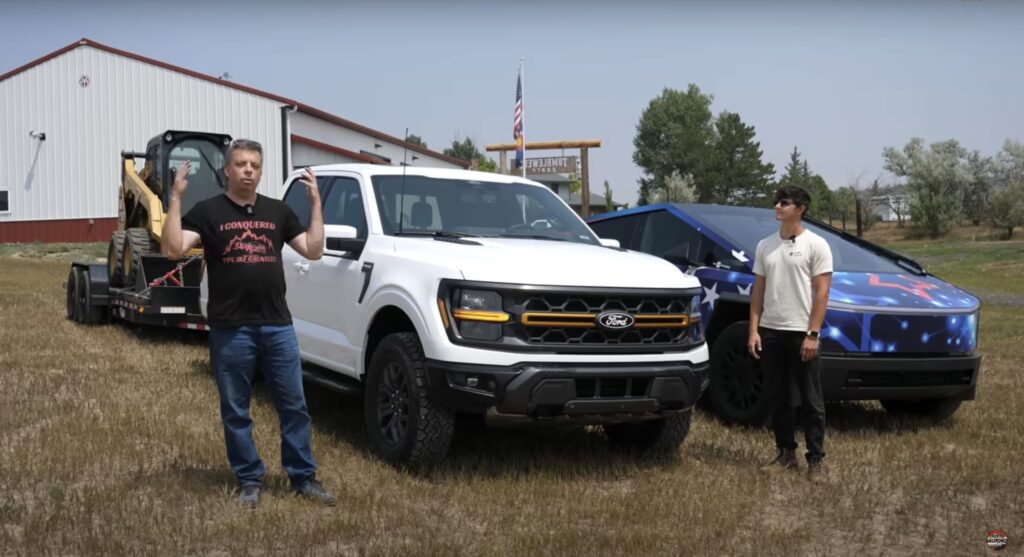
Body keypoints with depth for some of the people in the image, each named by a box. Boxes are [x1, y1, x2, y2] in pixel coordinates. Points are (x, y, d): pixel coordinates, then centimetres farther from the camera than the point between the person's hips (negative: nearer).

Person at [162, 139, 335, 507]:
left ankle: (303, 477, 19)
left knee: (294, 407, 7)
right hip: (230, 330, -3)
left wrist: (316, 203, 1)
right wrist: (176, 197, -17)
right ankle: (249, 481, 20)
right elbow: (172, 249, -14)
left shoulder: (278, 211, 10)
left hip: (278, 326, 3)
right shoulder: (208, 211, -1)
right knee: (236, 412, 7)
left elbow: (313, 251, 6)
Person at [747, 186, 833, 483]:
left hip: (802, 333, -5)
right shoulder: (765, 245, 9)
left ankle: (816, 460, 8)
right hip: (770, 332, 5)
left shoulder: (816, 245, -5)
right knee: (779, 399, 11)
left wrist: (812, 334, -15)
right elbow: (758, 291, 11)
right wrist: (754, 330, 3)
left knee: (811, 401, 2)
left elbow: (822, 293, -9)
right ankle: (786, 454, 22)